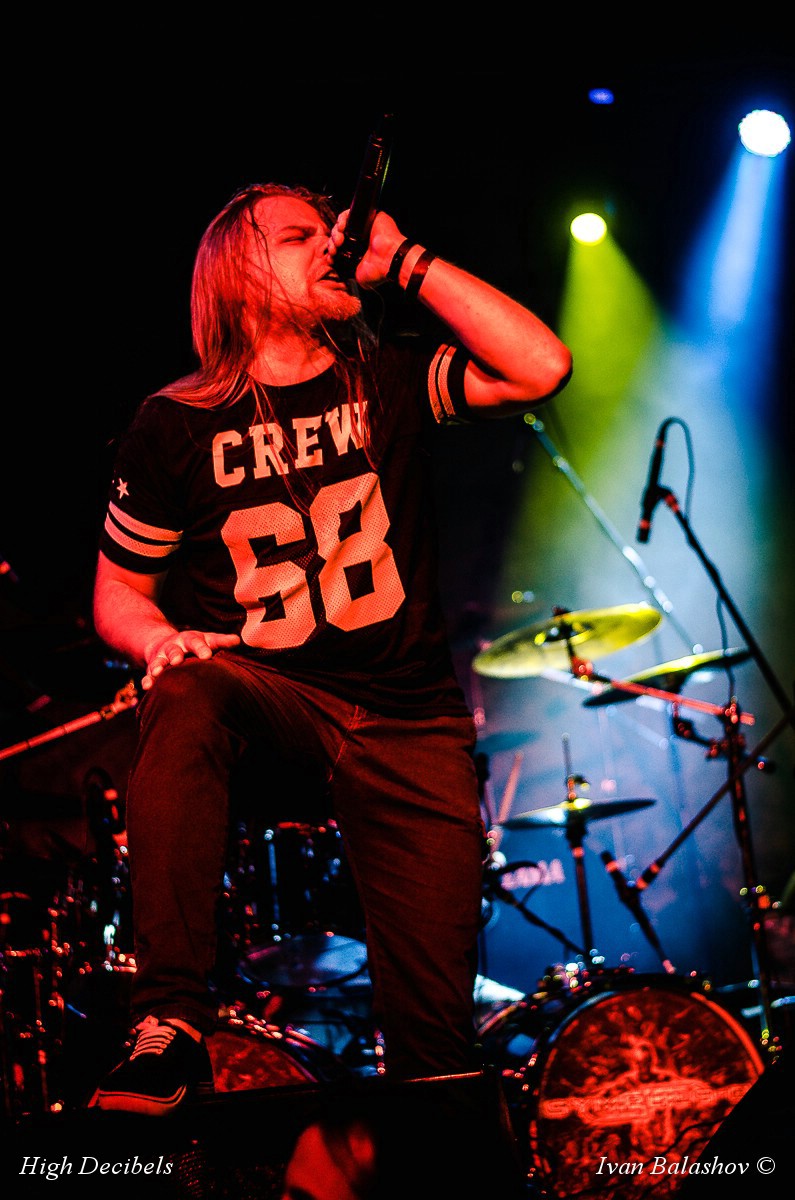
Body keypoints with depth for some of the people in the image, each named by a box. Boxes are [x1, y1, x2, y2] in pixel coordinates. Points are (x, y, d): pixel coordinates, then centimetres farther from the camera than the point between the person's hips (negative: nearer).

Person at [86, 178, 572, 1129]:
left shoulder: (389, 383, 4)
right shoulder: (177, 425, 1)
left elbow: (542, 367, -12)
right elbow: (118, 592, 7)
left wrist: (405, 260, -10)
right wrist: (165, 639, -16)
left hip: (406, 721, 1)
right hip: (265, 700, -1)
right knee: (184, 690, -37)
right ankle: (170, 1025, -34)